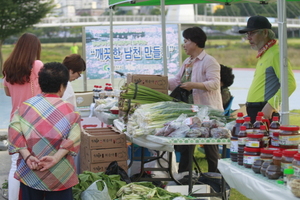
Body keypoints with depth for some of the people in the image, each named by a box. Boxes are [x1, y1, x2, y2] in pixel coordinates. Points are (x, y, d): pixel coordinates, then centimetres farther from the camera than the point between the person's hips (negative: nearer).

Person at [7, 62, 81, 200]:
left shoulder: (24, 106, 1)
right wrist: (56, 158, -19)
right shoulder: (69, 110, -4)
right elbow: (73, 139, -15)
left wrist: (27, 156, -14)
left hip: (29, 172, 2)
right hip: (59, 173, -2)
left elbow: (14, 133, -10)